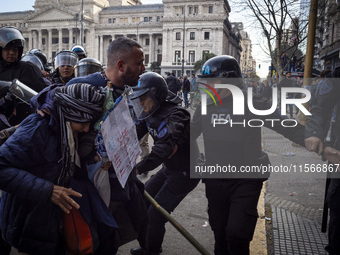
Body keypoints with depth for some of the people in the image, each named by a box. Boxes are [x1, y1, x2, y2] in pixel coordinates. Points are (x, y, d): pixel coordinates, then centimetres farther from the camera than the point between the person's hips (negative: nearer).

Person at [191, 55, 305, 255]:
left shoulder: (252, 104, -10)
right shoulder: (206, 107, 3)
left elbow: (287, 127, -13)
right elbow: (189, 134, 15)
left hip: (246, 180, -4)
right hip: (215, 180, 4)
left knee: (237, 236, -10)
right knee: (221, 237, 14)